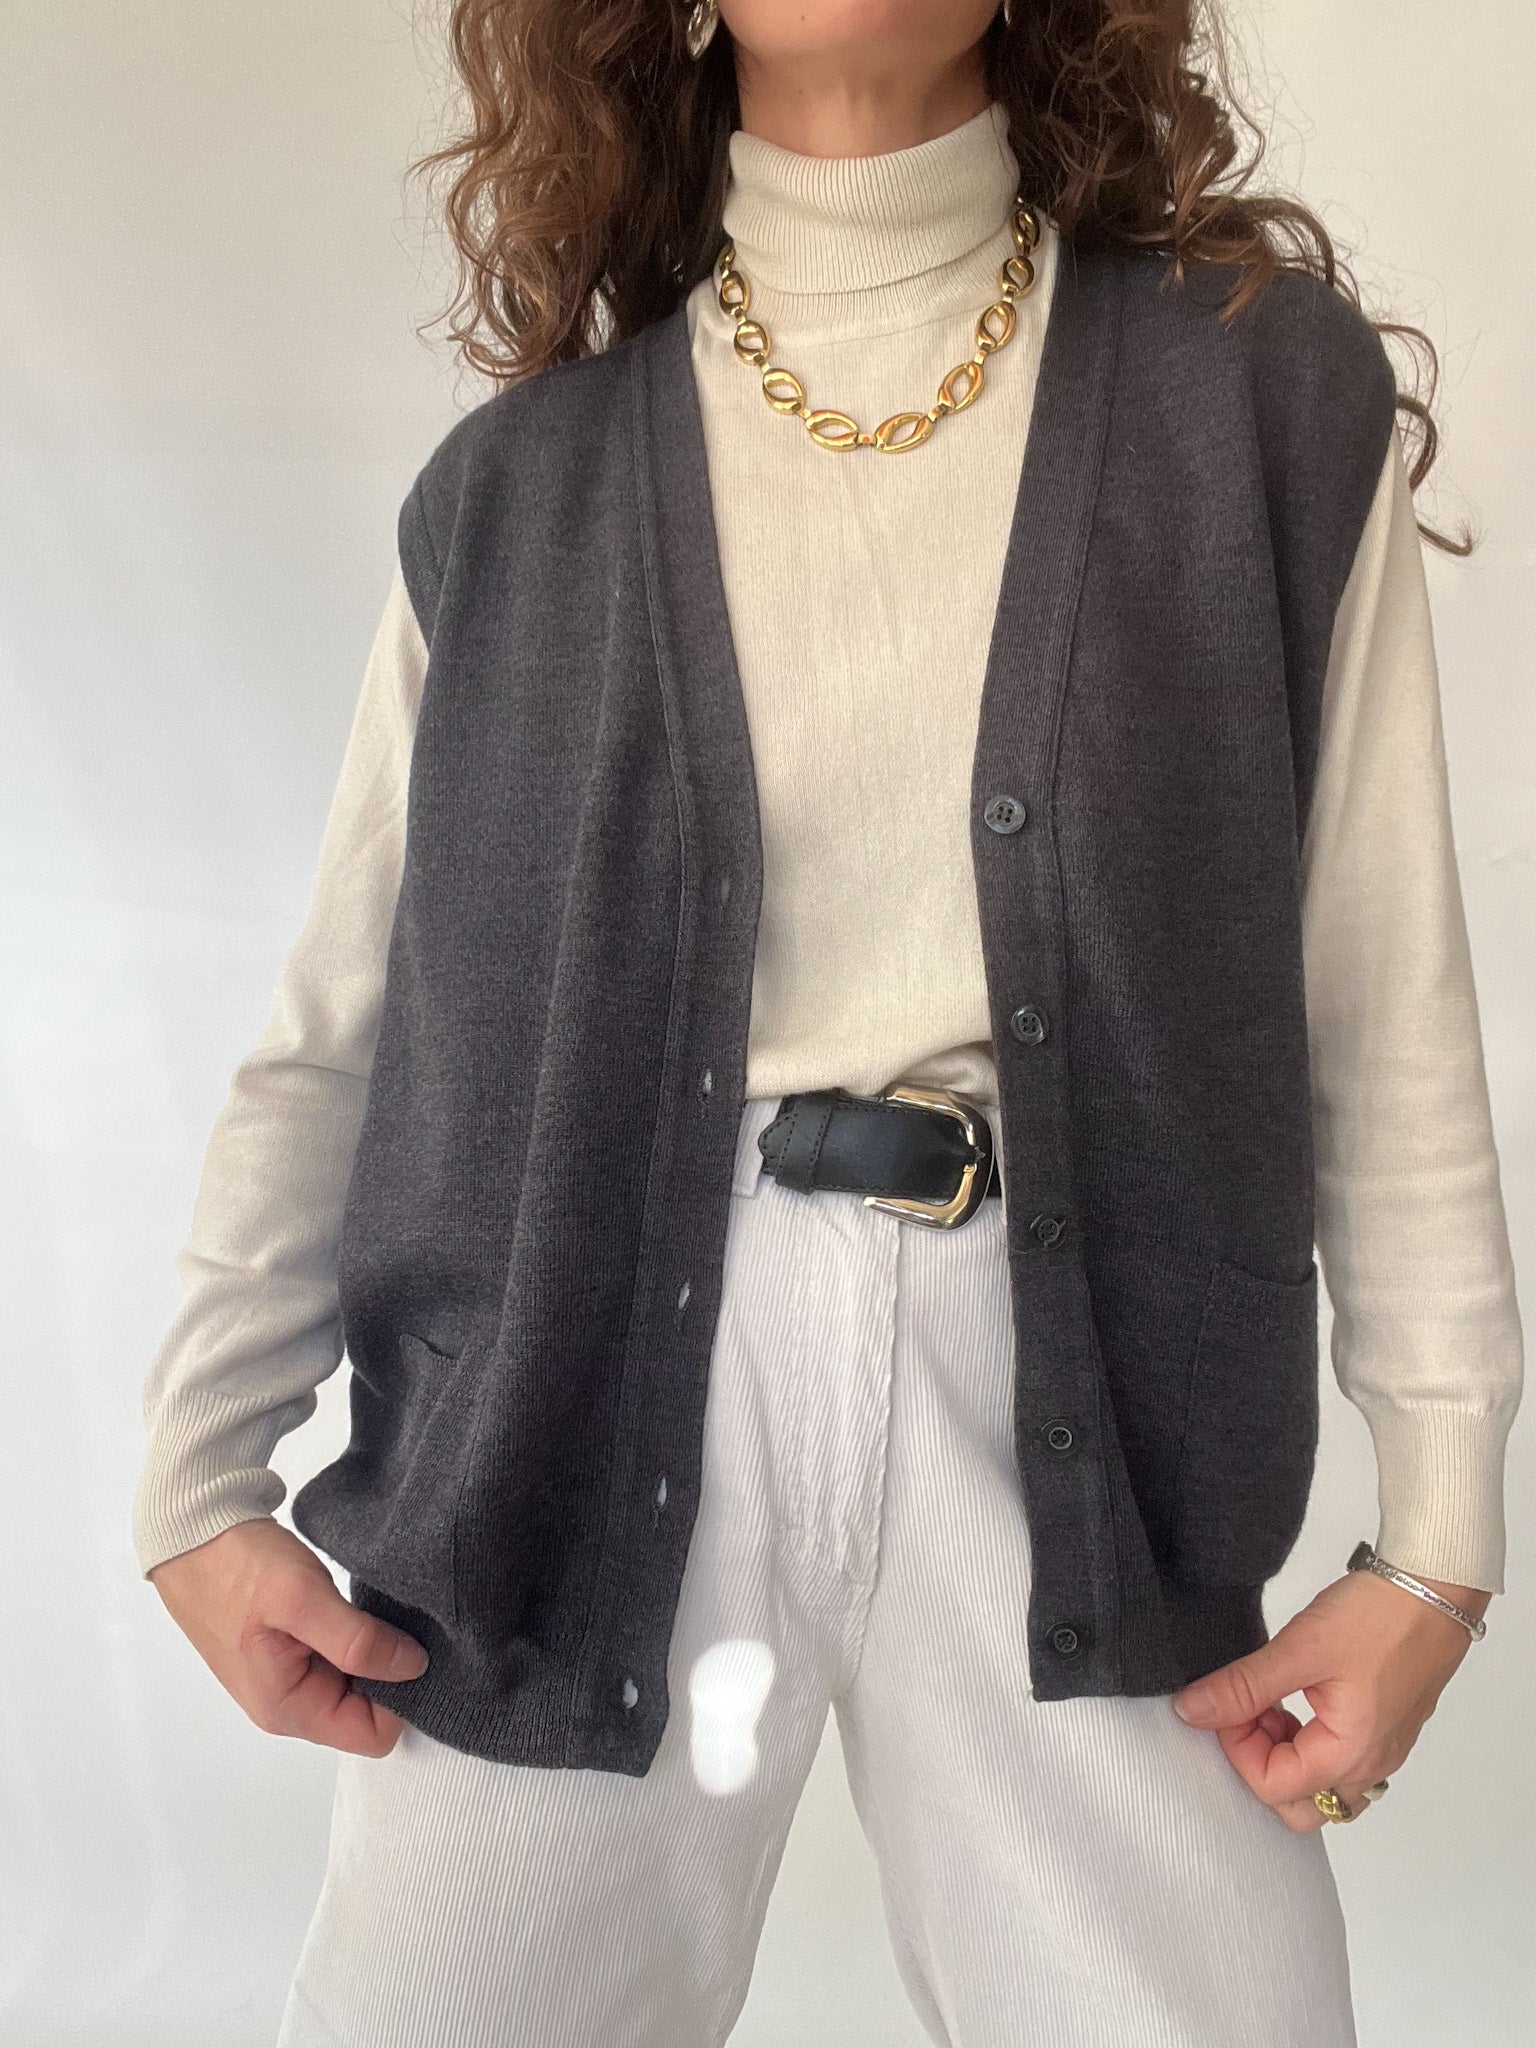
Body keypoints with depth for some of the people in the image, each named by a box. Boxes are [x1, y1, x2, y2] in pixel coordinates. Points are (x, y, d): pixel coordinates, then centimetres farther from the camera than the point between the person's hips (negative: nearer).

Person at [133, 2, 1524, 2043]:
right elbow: (340, 1032, 8)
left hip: (1061, 1393, 0)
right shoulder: (522, 482, 6)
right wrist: (201, 1483, 8)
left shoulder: (1265, 390, 3)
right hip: (607, 1377, 1)